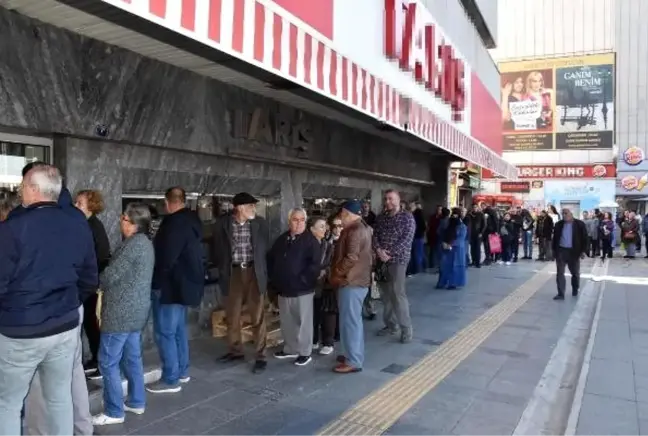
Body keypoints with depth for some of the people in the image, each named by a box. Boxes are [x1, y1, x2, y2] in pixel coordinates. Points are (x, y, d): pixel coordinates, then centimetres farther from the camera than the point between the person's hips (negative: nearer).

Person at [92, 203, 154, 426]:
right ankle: (136, 402, 28)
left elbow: (110, 276, -17)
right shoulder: (145, 242, 12)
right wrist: (105, 283, 10)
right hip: (136, 310, 10)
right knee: (132, 358, 18)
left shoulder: (133, 244, -19)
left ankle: (114, 412, 10)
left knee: (108, 362, 1)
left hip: (120, 312, -10)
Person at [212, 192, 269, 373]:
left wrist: (261, 269, 5)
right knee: (232, 315, 13)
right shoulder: (222, 223, -5)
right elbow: (216, 247, 7)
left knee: (258, 316, 2)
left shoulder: (260, 223, -2)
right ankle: (235, 350, 31)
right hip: (233, 272, 1)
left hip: (254, 272, -1)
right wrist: (222, 268, 5)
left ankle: (260, 356, 11)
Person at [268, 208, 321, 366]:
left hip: (302, 289, -6)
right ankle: (289, 349, 32)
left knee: (303, 321, 3)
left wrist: (303, 280, -19)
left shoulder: (311, 240, -9)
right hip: (283, 288, 6)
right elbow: (270, 259, 19)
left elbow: (315, 264, -18)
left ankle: (305, 352, 15)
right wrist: (272, 278, 10)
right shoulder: (281, 239, 10)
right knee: (286, 322, 16)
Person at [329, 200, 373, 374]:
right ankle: (355, 354, 28)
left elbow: (351, 258, -25)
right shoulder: (361, 228, 15)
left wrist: (336, 273, -11)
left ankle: (353, 361, 2)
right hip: (356, 279, 11)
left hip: (351, 281, -11)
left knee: (349, 321, -5)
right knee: (354, 320, 18)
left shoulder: (355, 231, -18)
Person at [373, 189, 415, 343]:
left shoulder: (407, 216, -3)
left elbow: (407, 238, -12)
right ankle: (390, 324, 22)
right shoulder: (381, 217, 12)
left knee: (398, 293, -8)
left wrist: (390, 253, -17)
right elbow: (375, 235, 5)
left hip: (398, 259, -5)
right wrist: (379, 250, -15)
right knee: (385, 293, 9)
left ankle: (406, 328, 2)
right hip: (382, 260, 5)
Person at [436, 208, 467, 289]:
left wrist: (451, 244, -19)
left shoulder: (462, 226, -4)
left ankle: (454, 284, 5)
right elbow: (444, 235, 10)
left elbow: (461, 238, -13)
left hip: (457, 249, -5)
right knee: (445, 265, 3)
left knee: (455, 266, 0)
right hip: (448, 248, 5)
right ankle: (443, 283, 8)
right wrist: (444, 243, -9)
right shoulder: (449, 225, 12)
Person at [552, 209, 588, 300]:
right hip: (561, 251, 2)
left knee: (575, 273, 14)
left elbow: (584, 238, -3)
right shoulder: (559, 224, 3)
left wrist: (583, 251, -8)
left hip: (574, 252, -1)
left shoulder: (580, 224, -5)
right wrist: (554, 250, 8)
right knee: (560, 273, -4)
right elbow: (555, 238, 10)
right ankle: (561, 294, -1)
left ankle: (575, 289, 37)